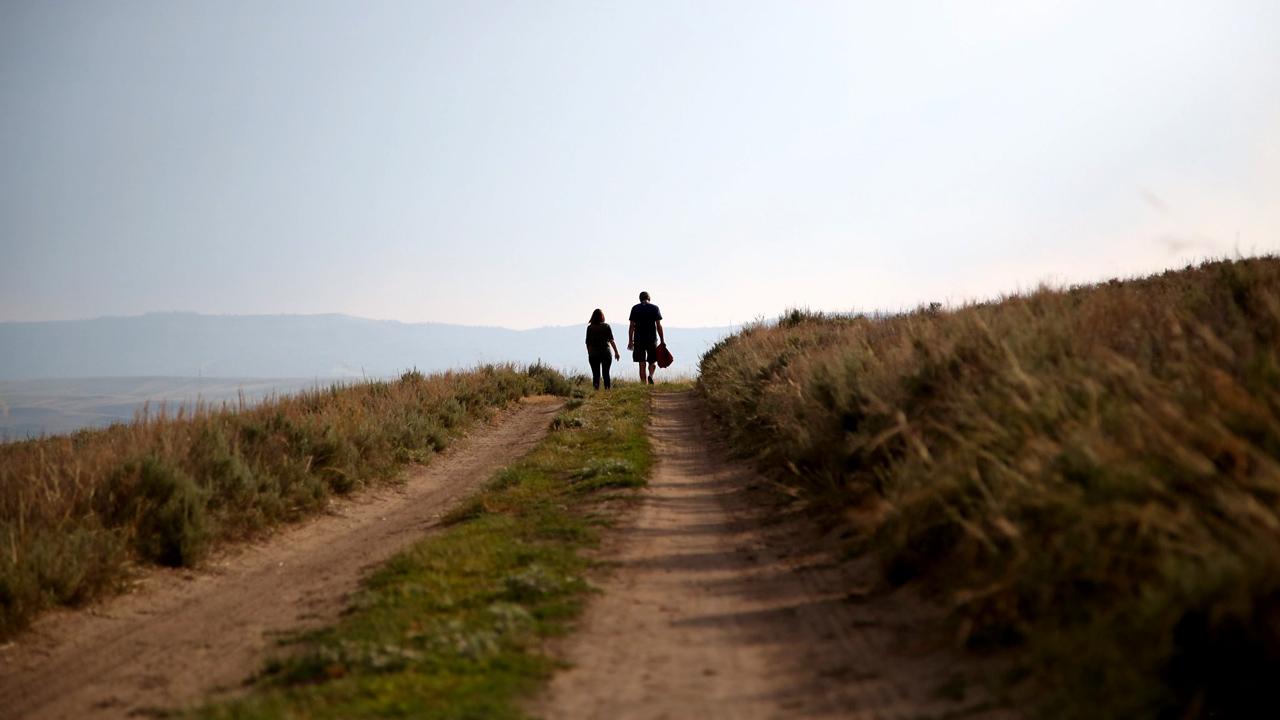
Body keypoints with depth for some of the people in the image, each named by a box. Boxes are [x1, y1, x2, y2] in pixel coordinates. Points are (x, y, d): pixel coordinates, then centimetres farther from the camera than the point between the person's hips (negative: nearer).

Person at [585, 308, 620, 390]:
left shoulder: (590, 327, -1)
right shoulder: (607, 326, -1)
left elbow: (588, 343, 1)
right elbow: (611, 340, -7)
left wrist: (589, 354, 11)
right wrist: (616, 352, -5)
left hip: (594, 354, 0)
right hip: (606, 353, 0)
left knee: (596, 374, 1)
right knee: (606, 373, 8)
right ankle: (607, 390, 4)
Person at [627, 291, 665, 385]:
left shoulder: (635, 309, 4)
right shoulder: (655, 308, 3)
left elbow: (632, 326, 2)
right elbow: (659, 325, -1)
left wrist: (630, 341, 6)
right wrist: (662, 340, 3)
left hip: (639, 339, 0)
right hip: (652, 339, 0)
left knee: (642, 364, 3)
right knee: (653, 361, 10)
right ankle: (650, 376, -17)